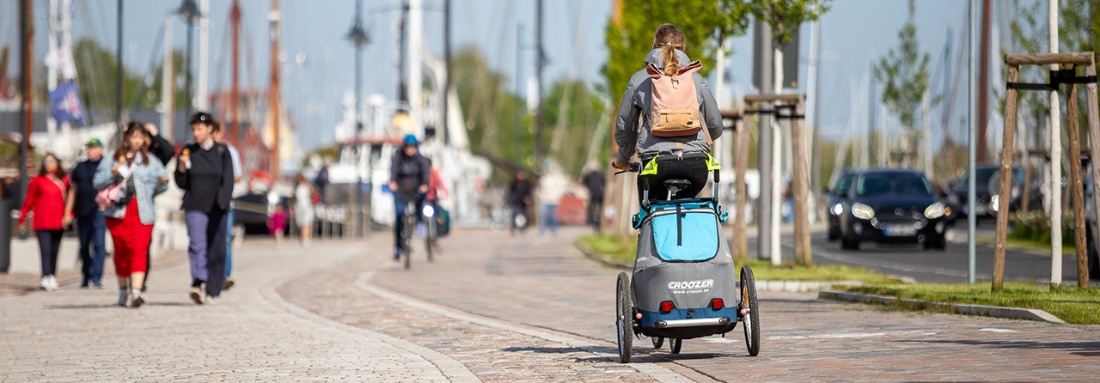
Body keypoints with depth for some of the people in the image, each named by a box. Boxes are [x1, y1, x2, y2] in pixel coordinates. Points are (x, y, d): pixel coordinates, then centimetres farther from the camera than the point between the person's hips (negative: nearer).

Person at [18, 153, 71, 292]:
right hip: (42, 222, -2)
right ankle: (47, 279, -22)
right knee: (45, 250, -13)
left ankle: (52, 278, 15)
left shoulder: (64, 180, 7)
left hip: (58, 223, 2)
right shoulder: (37, 181, 3)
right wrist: (22, 218, 6)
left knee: (54, 252, 8)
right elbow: (29, 201, 6)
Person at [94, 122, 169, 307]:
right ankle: (123, 290, 23)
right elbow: (98, 183, 0)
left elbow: (161, 187, 13)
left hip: (142, 213, 0)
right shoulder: (111, 160, 9)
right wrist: (114, 173, -13)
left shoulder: (151, 161, 13)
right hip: (118, 212, 0)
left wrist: (162, 183, -9)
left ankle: (136, 291, -24)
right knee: (121, 251, 6)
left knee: (139, 250, -14)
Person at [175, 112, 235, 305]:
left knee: (216, 249, 3)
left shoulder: (222, 152, 3)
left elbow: (228, 180, -2)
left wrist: (223, 202, -18)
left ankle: (213, 291, 13)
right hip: (195, 207, 0)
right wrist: (182, 168, -11)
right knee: (197, 245, -19)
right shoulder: (189, 151, 7)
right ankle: (197, 283, -34)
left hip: (217, 208, 0)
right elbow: (181, 184, 9)